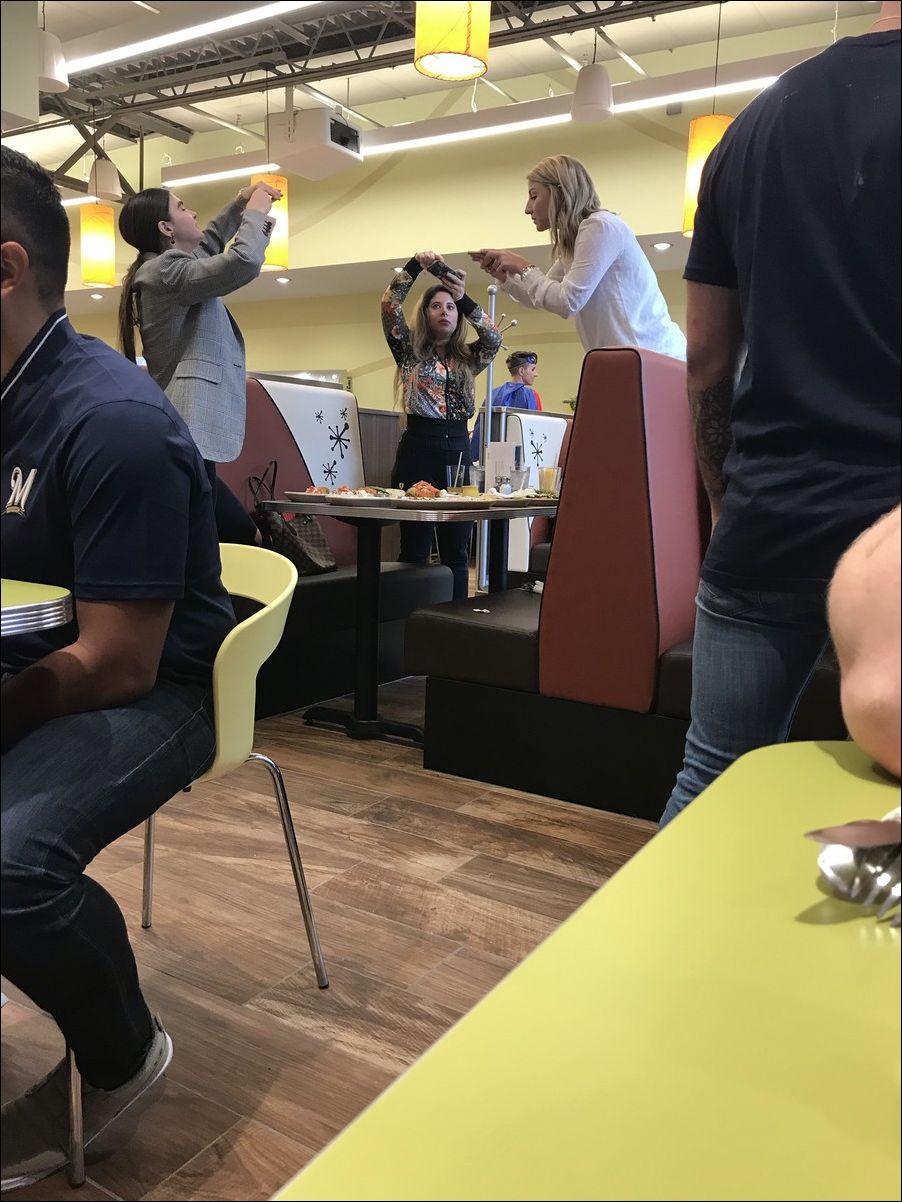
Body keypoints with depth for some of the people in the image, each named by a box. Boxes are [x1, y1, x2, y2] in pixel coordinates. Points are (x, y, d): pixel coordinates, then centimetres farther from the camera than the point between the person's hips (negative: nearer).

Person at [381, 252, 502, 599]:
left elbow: (494, 339, -5)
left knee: (456, 550, 5)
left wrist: (464, 299, -17)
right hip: (417, 449, -3)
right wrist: (415, 265, -14)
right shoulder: (411, 352, 8)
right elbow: (389, 307, -5)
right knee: (415, 547, -2)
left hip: (458, 451, 3)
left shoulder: (468, 358, 14)